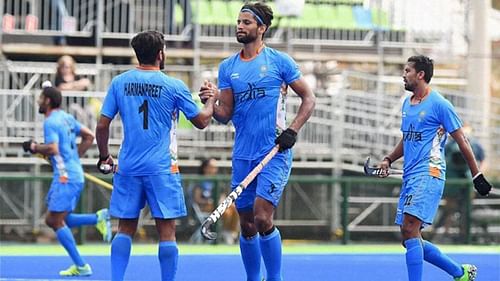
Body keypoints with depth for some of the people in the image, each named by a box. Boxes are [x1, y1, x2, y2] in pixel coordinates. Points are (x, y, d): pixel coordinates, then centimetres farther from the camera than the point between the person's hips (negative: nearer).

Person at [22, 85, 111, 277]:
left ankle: (81, 266, -5)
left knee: (56, 221, -4)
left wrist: (34, 147, -9)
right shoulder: (67, 118, 15)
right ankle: (98, 218, 3)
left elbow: (52, 148, -26)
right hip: (76, 173, 9)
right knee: (52, 220, 13)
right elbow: (89, 136, 20)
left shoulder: (51, 122, -13)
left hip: (66, 176, -9)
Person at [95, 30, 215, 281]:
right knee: (166, 230, 1)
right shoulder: (174, 86, -6)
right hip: (161, 167, -3)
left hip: (128, 166, 3)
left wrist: (104, 157, 18)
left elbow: (102, 125, 3)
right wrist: (211, 100, 23)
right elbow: (201, 121, 4)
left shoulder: (119, 83, 2)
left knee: (125, 229, 9)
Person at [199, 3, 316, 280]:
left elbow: (308, 98, 3)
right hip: (242, 155, 5)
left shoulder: (279, 60, -1)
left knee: (262, 218, -17)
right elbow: (225, 115, 7)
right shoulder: (227, 67, 10)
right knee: (246, 225, 7)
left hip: (274, 152, -5)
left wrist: (292, 130, -10)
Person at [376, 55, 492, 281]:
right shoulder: (407, 103, 17)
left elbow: (462, 141, -4)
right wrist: (388, 159, 11)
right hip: (409, 176, 9)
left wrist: (477, 177, -4)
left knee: (410, 230, -21)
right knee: (410, 240, 7)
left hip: (429, 174, -9)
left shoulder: (439, 104, -7)